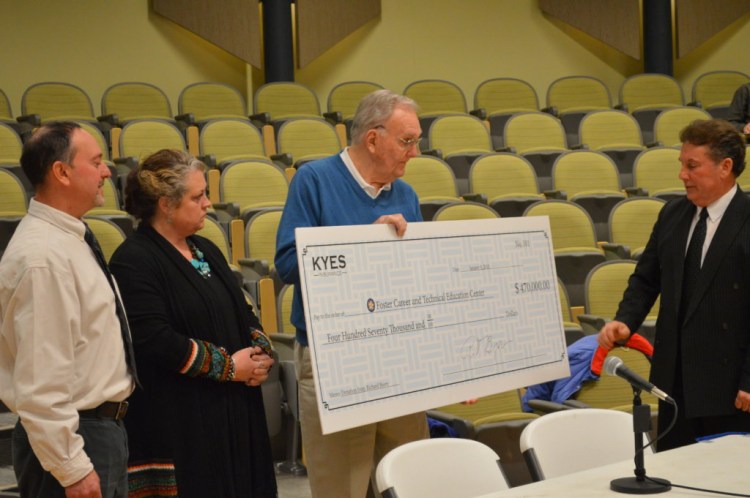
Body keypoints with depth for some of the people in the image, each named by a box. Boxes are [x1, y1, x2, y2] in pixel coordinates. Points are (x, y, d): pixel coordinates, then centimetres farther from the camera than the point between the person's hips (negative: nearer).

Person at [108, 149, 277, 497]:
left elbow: (243, 313, 20)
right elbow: (155, 341, -20)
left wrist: (260, 354, -2)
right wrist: (228, 365, -13)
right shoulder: (133, 261, -11)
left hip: (233, 412, 8)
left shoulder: (205, 250, 16)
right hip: (175, 422, -8)